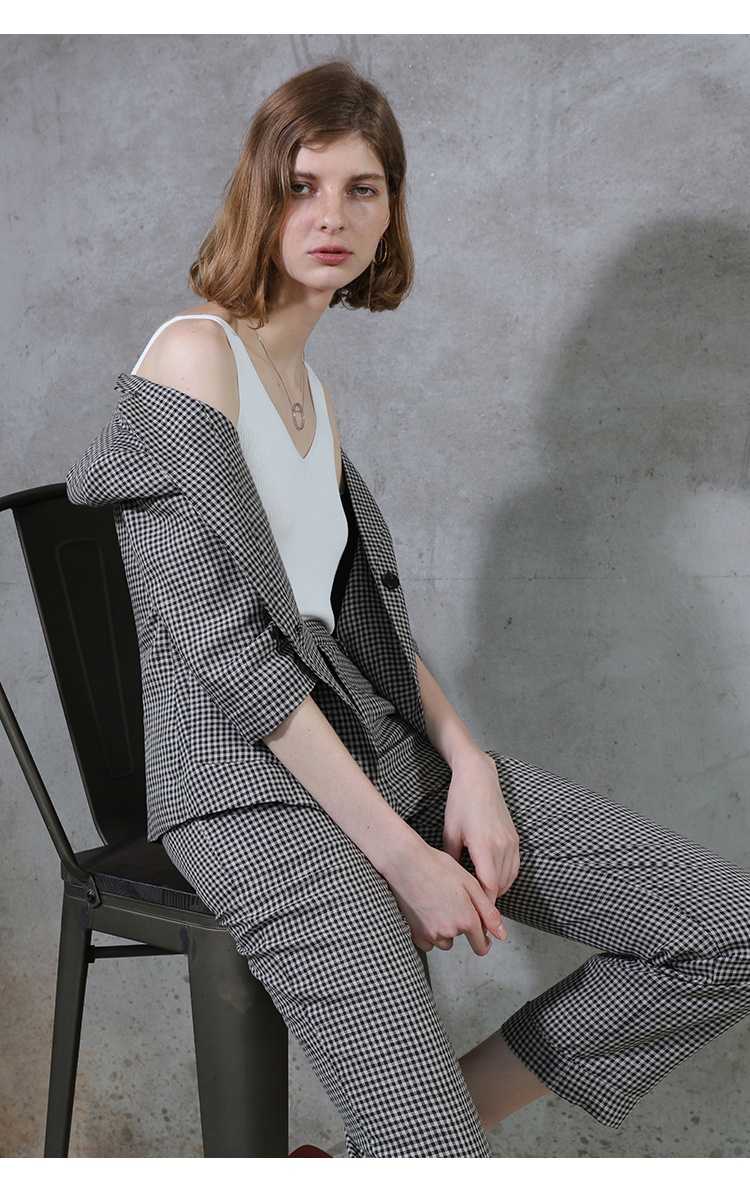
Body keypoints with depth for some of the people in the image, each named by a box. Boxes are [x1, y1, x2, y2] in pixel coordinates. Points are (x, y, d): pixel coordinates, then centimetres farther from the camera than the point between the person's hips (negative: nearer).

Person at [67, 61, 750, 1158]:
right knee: (433, 1149, -28)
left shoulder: (308, 385, 19)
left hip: (390, 744, 9)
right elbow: (225, 645, -16)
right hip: (249, 779, -8)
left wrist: (467, 764, -2)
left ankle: (418, 1134, 7)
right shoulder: (196, 352, -8)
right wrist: (399, 852, -16)